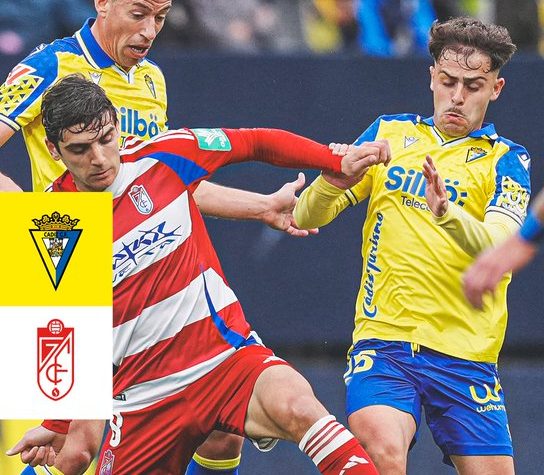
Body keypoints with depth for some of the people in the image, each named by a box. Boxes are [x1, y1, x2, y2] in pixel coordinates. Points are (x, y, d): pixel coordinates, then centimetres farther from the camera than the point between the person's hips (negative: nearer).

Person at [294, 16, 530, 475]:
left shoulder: (506, 159, 5)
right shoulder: (389, 134, 12)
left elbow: (498, 247, -14)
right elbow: (308, 217, 9)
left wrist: (448, 214, -35)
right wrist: (332, 181, -15)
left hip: (465, 354, 0)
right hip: (383, 337, 0)